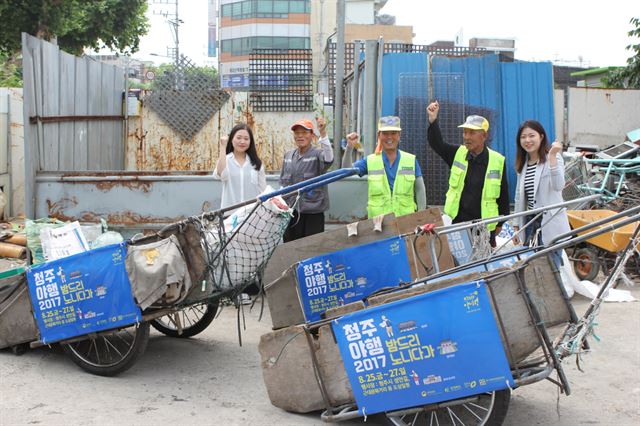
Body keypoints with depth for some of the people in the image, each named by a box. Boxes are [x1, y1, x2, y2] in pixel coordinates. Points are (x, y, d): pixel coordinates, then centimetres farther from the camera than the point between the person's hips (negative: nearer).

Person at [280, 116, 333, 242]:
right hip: (290, 212, 5)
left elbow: (328, 159, -30)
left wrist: (323, 134, -35)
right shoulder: (288, 155, 11)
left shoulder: (317, 154, -6)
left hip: (312, 212, -5)